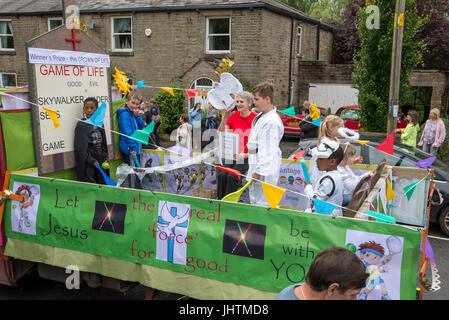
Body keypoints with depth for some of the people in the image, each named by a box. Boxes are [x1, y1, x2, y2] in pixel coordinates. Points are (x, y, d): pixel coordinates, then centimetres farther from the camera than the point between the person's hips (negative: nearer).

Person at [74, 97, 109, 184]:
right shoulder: (81, 125, -7)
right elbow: (80, 148, -11)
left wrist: (105, 159, 4)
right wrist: (92, 161, -13)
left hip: (101, 163, 6)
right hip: (88, 164, -6)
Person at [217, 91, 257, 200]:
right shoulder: (233, 116, 7)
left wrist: (246, 154, -13)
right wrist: (224, 118, -12)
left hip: (247, 157, -3)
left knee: (232, 176, -25)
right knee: (222, 175, -21)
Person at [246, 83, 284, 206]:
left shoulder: (271, 122, -21)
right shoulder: (260, 117, 12)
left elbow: (268, 151, -23)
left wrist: (258, 172, -22)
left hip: (265, 170, -11)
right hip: (257, 166, 11)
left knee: (262, 203, -5)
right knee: (254, 200, 20)